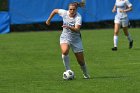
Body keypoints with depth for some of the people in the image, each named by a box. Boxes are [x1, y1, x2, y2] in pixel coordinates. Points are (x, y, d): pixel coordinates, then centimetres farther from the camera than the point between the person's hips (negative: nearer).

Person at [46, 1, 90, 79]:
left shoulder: (78, 17, -22)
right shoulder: (64, 13, -11)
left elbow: (77, 30, -34)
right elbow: (55, 11, 9)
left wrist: (69, 27, -51)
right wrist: (49, 20, 17)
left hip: (76, 39, -1)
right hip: (65, 37, 1)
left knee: (81, 61, 4)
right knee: (64, 51, -33)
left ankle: (86, 74, 34)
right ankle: (68, 71, -22)